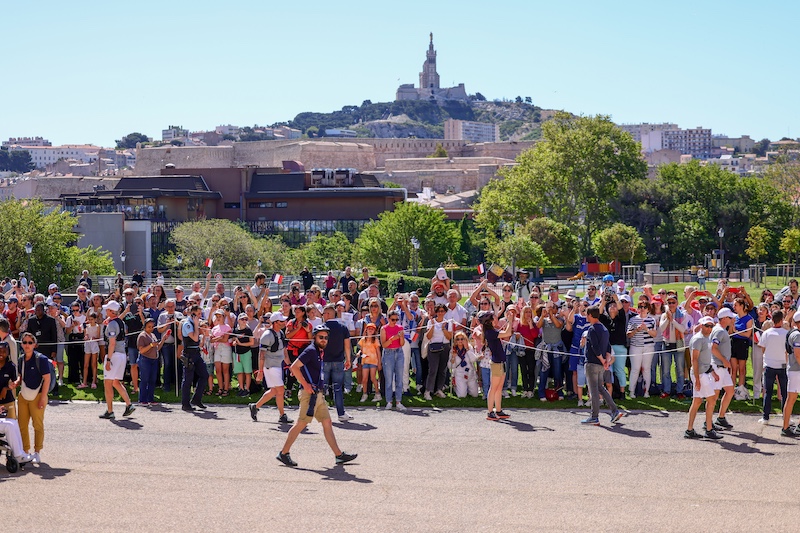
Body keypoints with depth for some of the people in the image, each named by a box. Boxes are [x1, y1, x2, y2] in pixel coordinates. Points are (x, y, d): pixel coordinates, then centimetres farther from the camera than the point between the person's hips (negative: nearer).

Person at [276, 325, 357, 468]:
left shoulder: (319, 351, 17)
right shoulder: (311, 350, -12)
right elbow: (294, 367, -20)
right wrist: (305, 385, -19)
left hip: (318, 394, 10)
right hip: (309, 393, -10)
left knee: (327, 422, 8)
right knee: (301, 423, -6)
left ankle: (339, 455, 8)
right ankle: (284, 453, 1)